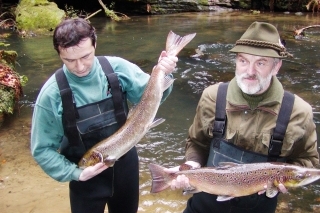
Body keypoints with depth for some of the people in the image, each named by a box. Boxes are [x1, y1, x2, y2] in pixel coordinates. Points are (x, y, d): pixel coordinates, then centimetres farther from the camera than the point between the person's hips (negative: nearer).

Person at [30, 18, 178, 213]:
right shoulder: (52, 93, -19)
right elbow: (43, 149, -10)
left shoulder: (117, 68, -15)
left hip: (125, 165, 3)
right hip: (87, 177, -2)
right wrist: (75, 173, -19)